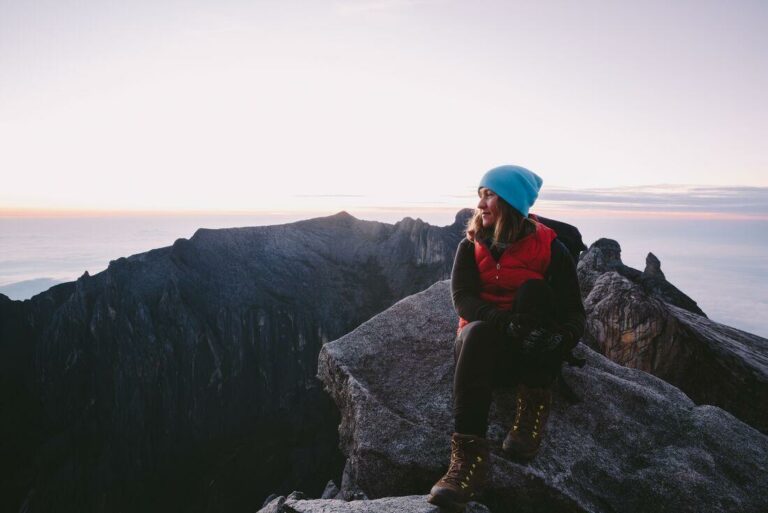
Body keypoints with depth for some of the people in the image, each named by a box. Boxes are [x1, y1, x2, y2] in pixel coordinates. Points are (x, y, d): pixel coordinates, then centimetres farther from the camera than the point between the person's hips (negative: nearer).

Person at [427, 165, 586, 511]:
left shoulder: (548, 247, -2)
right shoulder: (470, 246, 5)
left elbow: (574, 312, -6)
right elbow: (462, 298, -11)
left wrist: (562, 338, -30)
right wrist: (504, 320, -31)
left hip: (533, 349, -1)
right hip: (484, 343, 1)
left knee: (533, 289, -27)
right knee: (476, 334, -34)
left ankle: (532, 415, -27)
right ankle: (468, 458, -43)